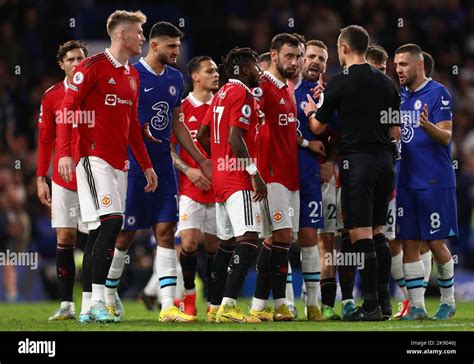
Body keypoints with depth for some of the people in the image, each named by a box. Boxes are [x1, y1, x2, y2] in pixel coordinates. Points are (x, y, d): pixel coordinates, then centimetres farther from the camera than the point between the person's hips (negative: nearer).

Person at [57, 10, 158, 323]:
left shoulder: (132, 75, 18)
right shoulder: (92, 67, -7)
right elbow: (68, 109, -10)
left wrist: (146, 165, 23)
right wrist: (65, 153, -20)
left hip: (119, 162, 8)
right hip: (94, 158, -8)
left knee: (99, 233, 6)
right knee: (111, 221, -20)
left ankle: (89, 307, 7)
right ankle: (97, 301, -21)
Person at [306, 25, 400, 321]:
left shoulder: (341, 82, -6)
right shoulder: (387, 82, 10)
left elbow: (319, 127, 0)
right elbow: (396, 131, 13)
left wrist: (312, 110, 21)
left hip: (358, 160, -6)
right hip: (385, 161, 6)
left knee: (361, 234, -6)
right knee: (378, 231, 15)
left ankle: (371, 306, -9)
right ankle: (384, 298, 14)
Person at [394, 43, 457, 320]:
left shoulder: (437, 93, -7)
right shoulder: (401, 97, 14)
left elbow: (446, 137, -14)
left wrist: (427, 125, -32)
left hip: (435, 181, -6)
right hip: (407, 181, 6)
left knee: (436, 243, -2)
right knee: (409, 245, 2)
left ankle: (448, 301, 15)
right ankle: (417, 306, 6)